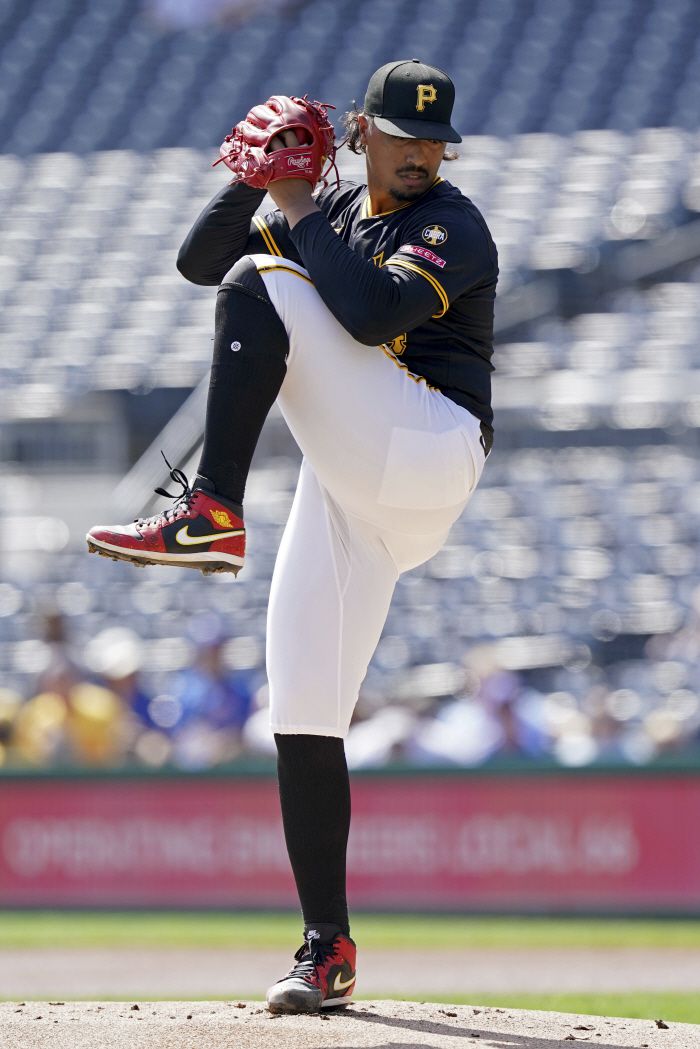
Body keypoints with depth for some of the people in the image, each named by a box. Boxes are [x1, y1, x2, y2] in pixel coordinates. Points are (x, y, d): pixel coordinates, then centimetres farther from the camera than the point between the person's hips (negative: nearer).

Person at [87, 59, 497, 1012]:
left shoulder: (452, 226, -5)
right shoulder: (335, 214, 19)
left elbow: (374, 313, -23)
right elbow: (201, 259, 16)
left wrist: (299, 210, -13)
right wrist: (255, 176, 1)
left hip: (427, 458, -7)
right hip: (352, 490, 7)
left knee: (262, 283, -19)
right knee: (302, 714, -1)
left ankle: (212, 513, -29)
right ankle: (327, 949, 3)